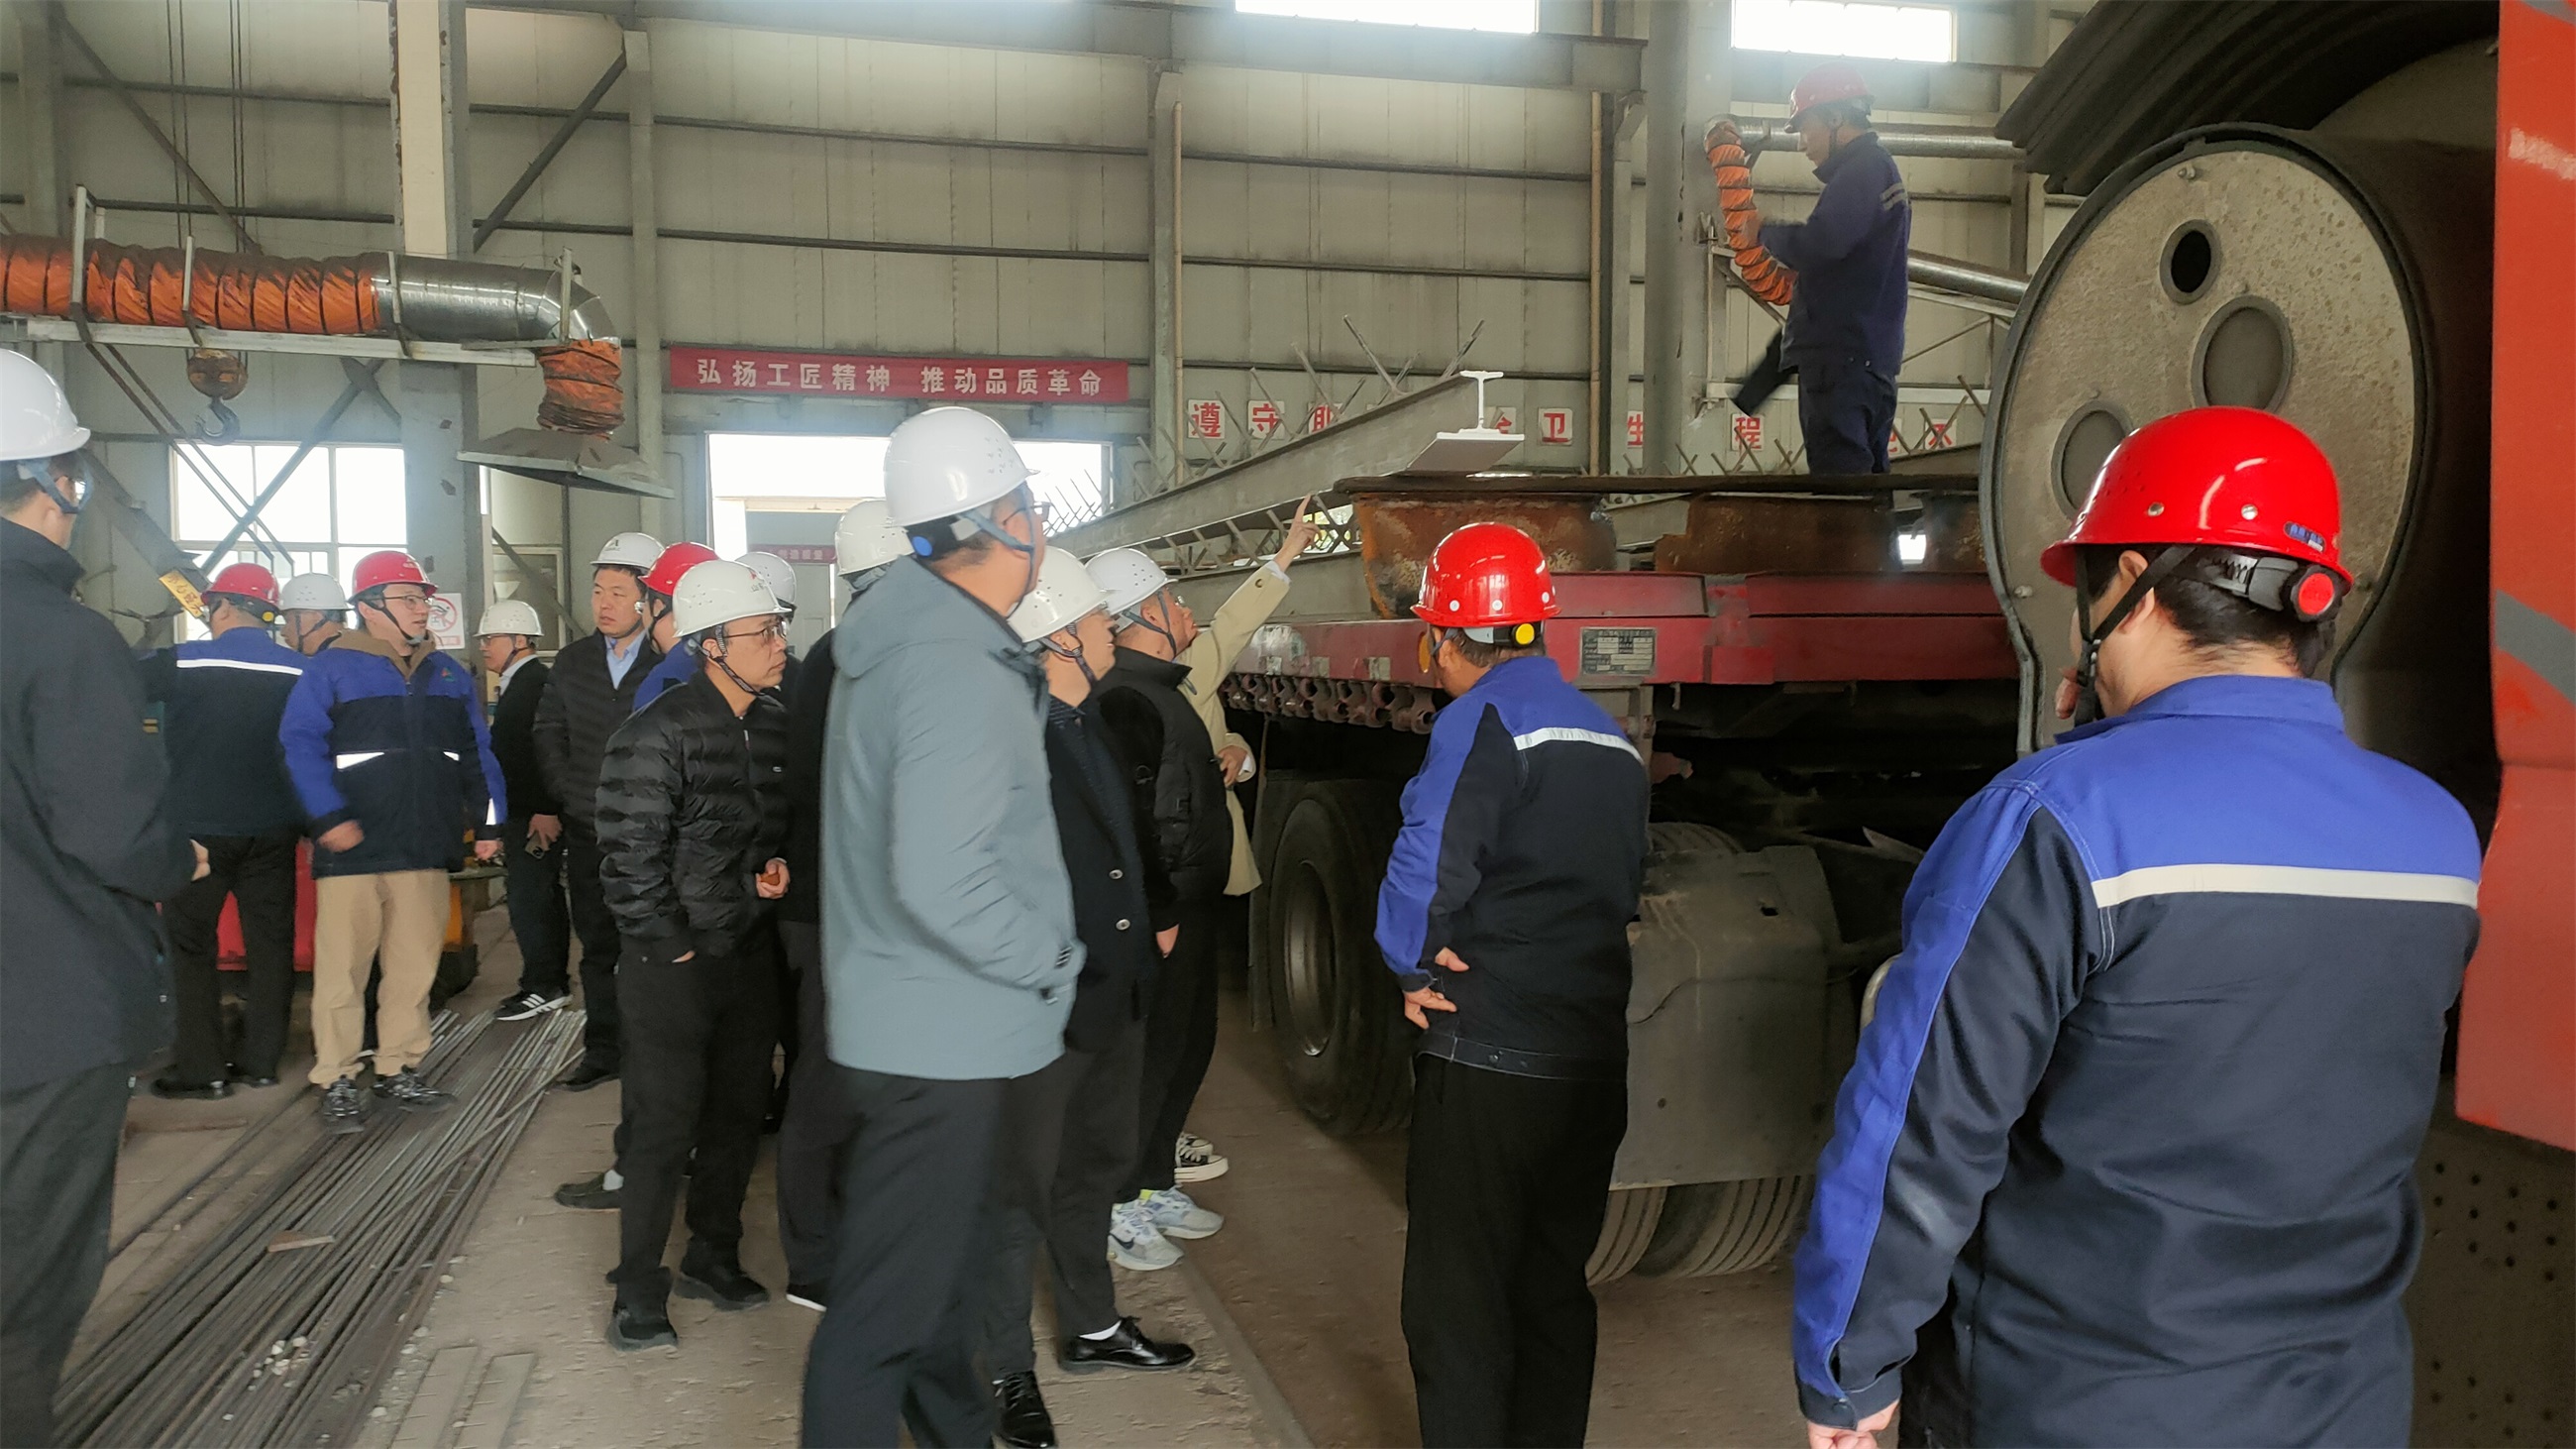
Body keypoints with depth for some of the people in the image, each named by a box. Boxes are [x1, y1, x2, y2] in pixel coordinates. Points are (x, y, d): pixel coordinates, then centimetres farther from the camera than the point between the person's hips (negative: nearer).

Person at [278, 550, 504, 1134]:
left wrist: (488, 820, 10)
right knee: (343, 968, -2)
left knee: (416, 966, 9)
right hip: (353, 848, -5)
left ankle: (399, 1069, 21)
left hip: (427, 848, 5)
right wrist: (329, 816, -18)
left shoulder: (448, 674, 15)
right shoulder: (330, 669, -1)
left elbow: (477, 753, 16)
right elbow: (300, 743, -8)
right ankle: (336, 1082, 8)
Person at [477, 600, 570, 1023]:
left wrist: (545, 810, -25)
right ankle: (554, 982, 21)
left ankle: (542, 986, -1)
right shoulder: (517, 684, 17)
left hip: (533, 816, -11)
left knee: (530, 900, -7)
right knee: (544, 897, 14)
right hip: (524, 813, 11)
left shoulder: (537, 682, -15)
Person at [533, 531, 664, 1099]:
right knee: (597, 945, 11)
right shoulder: (571, 661, 11)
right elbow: (549, 733, 12)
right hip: (586, 830, 5)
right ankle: (601, 1048, 20)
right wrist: (570, 798, 1)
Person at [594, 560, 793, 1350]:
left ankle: (712, 1256, 31)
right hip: (676, 960, -6)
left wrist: (779, 862, -1)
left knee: (740, 1109, 13)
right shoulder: (655, 735, -15)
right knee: (666, 1122, -2)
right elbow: (630, 855, -15)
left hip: (751, 950, 6)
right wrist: (670, 947, -13)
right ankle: (639, 1291, 12)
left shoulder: (778, 725, 5)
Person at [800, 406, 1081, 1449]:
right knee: (887, 1307, 1)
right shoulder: (961, 668, -24)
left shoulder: (899, 637, 7)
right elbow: (940, 881, -31)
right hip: (937, 1038, -10)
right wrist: (1052, 958, -17)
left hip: (913, 1022, 10)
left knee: (934, 1263, 25)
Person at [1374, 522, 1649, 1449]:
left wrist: (1413, 970, -5)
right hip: (1594, 1058, 8)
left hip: (1486, 1058, -8)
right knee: (1553, 1286, 18)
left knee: (1458, 1300, 3)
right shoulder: (1610, 738, 13)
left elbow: (1425, 869, -21)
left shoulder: (1484, 721, -11)